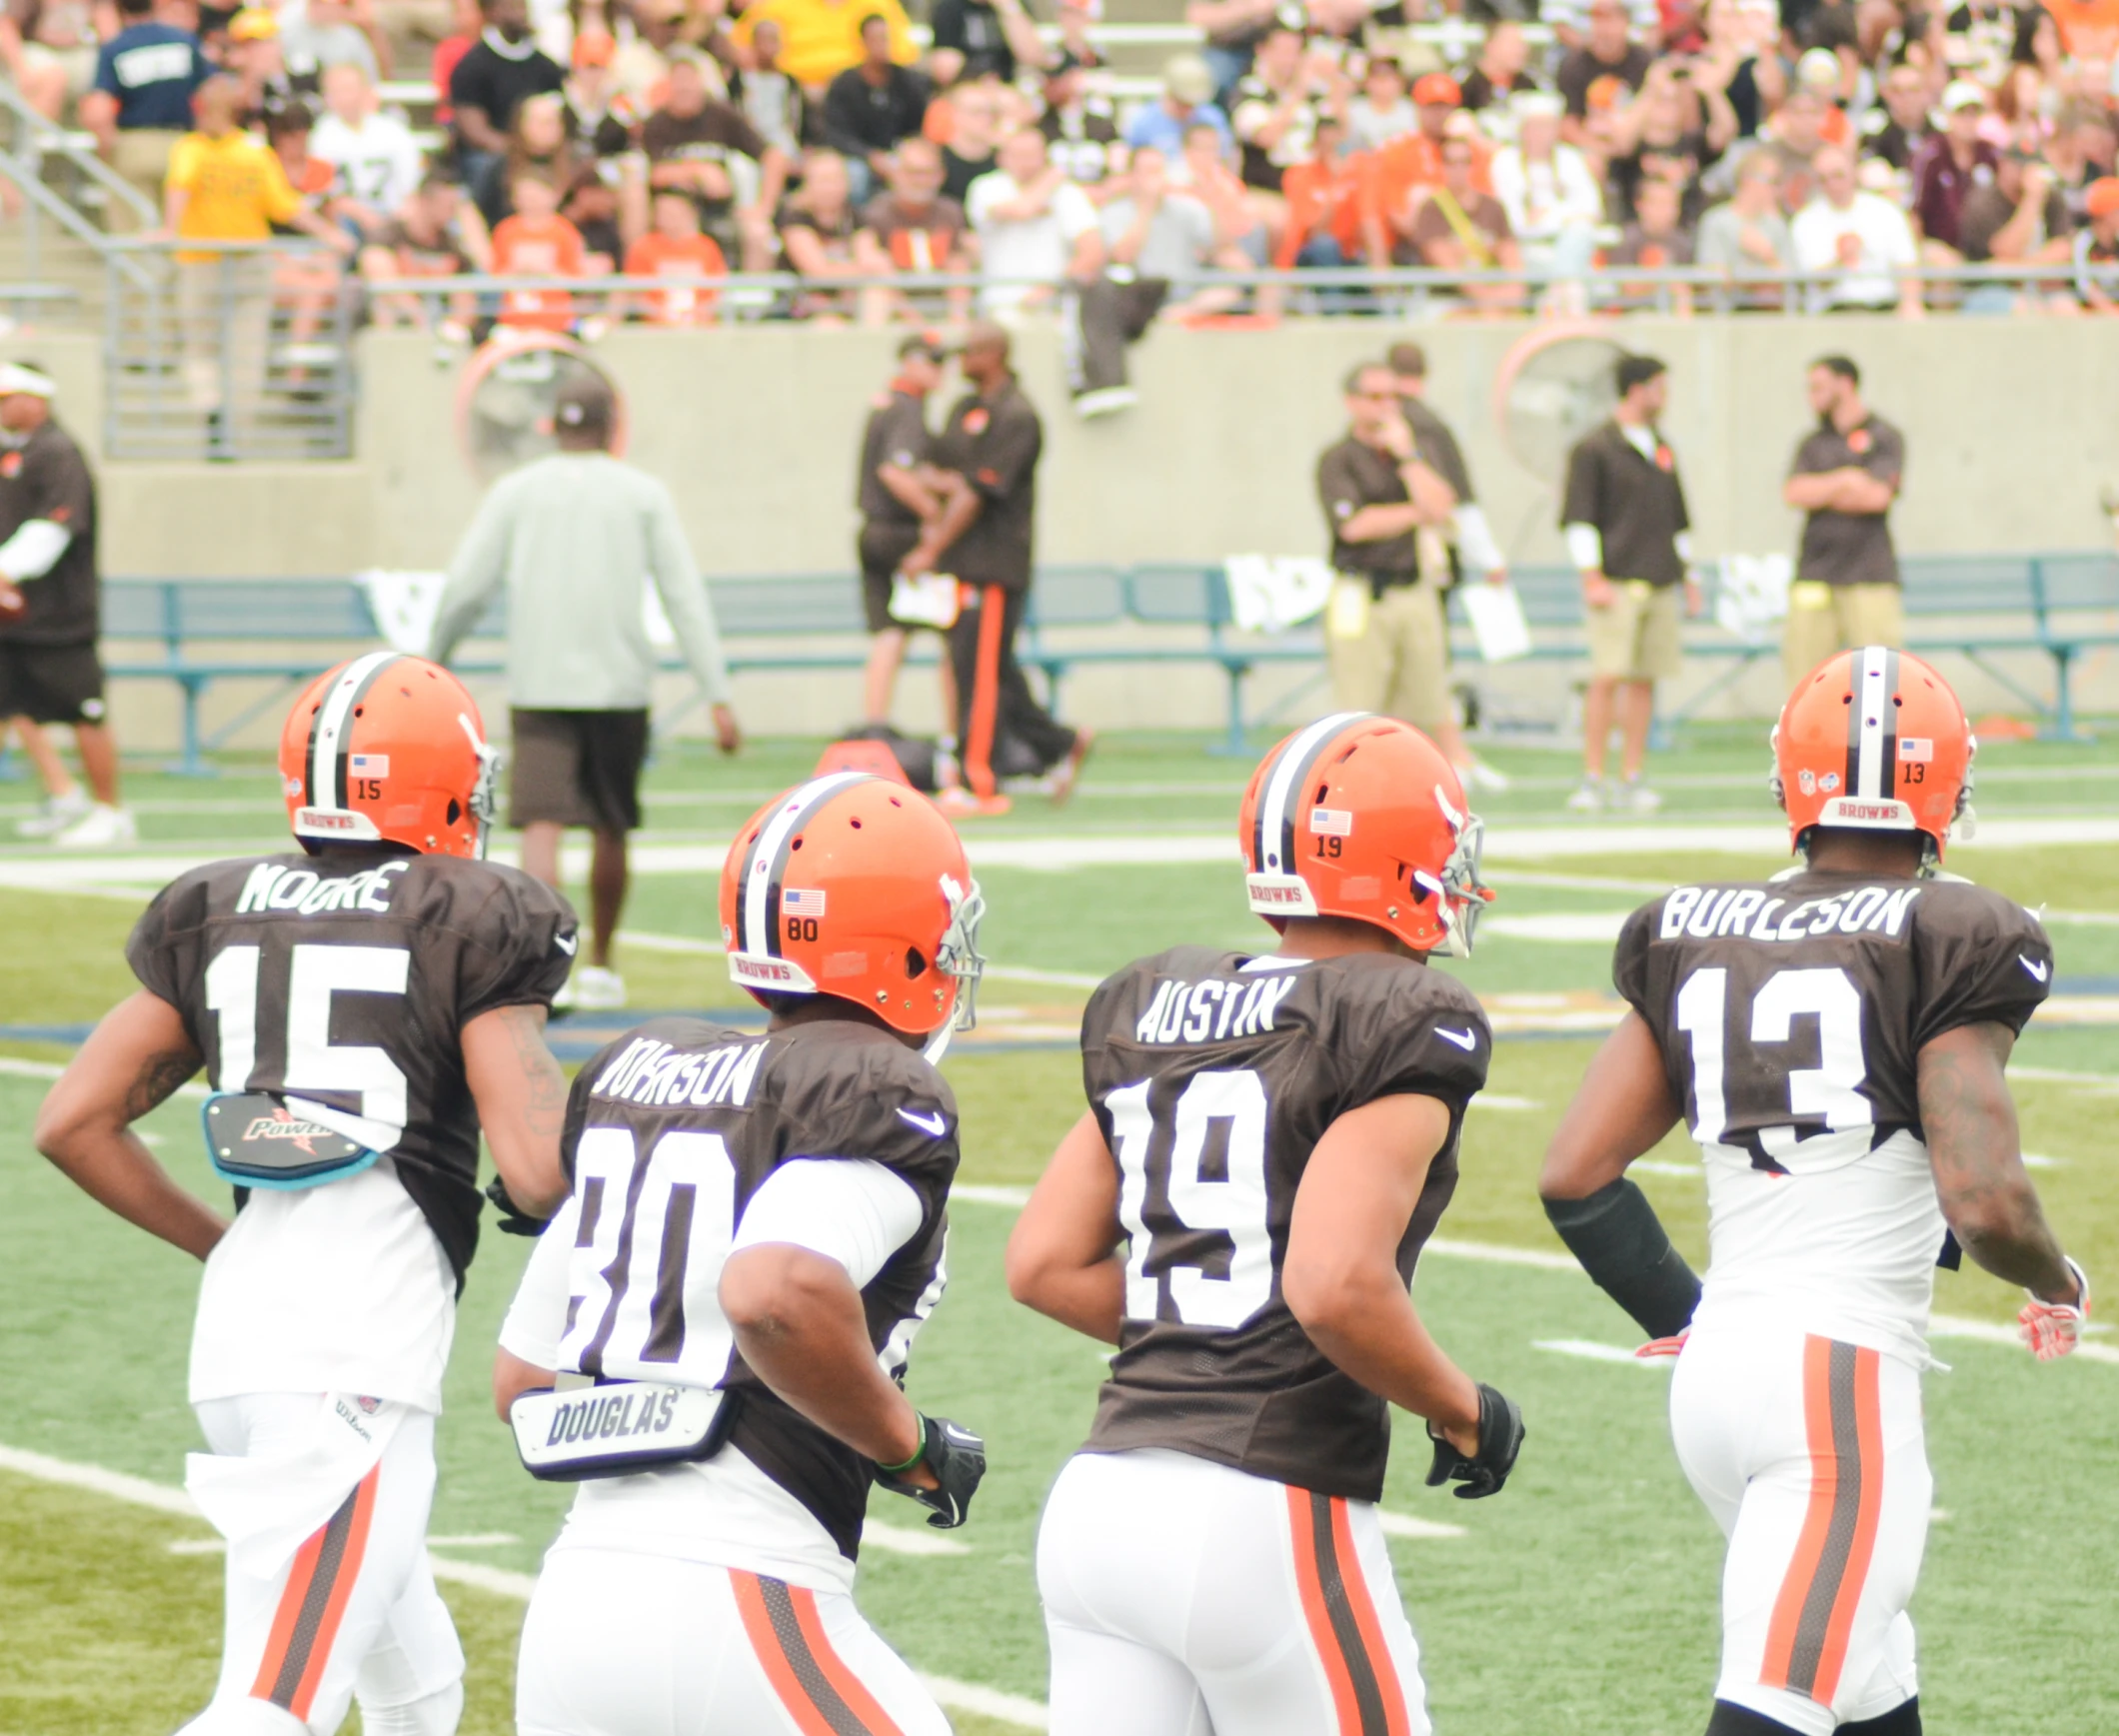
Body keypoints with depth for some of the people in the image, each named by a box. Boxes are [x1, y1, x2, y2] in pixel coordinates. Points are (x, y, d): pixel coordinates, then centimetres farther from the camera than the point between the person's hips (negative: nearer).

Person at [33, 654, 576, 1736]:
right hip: (362, 1351, -7)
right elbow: (539, 1171, -7)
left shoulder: (219, 916, 16)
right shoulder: (469, 927, 0)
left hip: (240, 1317, 7)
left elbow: (75, 1125, 13)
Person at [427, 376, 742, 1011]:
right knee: (611, 830, 15)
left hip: (538, 687, 0)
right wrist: (718, 698, 0)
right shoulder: (642, 495, 3)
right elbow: (685, 598, 0)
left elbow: (464, 589, 3)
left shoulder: (516, 492, 5)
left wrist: (433, 665, 17)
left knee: (541, 826, -8)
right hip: (618, 684, 0)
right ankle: (598, 967, 26)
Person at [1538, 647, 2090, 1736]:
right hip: (1845, 1374, -7)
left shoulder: (1696, 939, 10)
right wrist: (2059, 1284, 6)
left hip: (1717, 1363, 7)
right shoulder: (1946, 946, -6)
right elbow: (1983, 1199, -15)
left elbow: (1574, 1176, 8)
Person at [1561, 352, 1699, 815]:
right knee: (1608, 677, -12)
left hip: (1661, 584, 6)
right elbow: (1578, 518, -6)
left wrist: (1688, 576, 22)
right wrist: (1592, 577, -13)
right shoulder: (1594, 449, -3)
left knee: (1645, 680, 4)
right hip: (1617, 583, -6)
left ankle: (1632, 780, 8)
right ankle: (1593, 781, -8)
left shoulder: (1661, 449, 17)